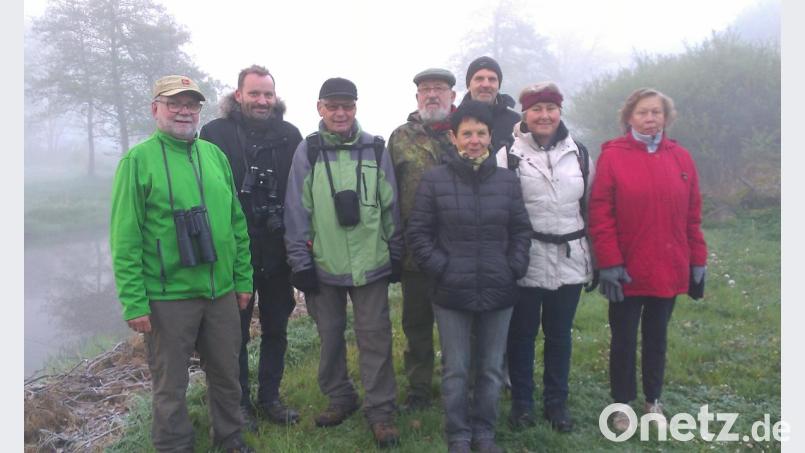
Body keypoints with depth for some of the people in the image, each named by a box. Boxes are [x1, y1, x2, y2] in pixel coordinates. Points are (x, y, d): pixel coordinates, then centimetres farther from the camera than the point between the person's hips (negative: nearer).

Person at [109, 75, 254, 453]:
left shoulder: (215, 155, 7)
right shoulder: (138, 160, -6)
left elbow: (237, 222, 11)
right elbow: (125, 240, -8)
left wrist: (243, 278, 9)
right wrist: (134, 302, -12)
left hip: (221, 291, 4)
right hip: (168, 297, -4)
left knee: (226, 372, 17)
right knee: (170, 383, 9)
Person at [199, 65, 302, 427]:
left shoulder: (290, 135, 3)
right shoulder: (215, 133, -5)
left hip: (277, 251, 3)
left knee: (276, 329, 14)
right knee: (236, 332, 11)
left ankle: (270, 398, 32)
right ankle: (240, 403, 28)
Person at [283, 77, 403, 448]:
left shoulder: (375, 149, 2)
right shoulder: (307, 151, -1)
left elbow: (391, 207, 7)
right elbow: (296, 212, -2)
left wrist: (396, 255, 8)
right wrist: (301, 263, -3)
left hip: (372, 264, 0)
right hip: (324, 265, 0)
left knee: (375, 337, 4)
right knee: (330, 335, 13)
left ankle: (381, 411, 17)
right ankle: (339, 398, 33)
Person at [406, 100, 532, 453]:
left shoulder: (507, 180, 3)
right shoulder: (434, 179, -4)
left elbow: (521, 230, 9)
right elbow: (417, 232, -2)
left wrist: (514, 268, -1)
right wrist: (440, 268, -10)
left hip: (498, 291, 3)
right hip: (452, 292, -2)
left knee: (492, 370, 14)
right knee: (456, 372, 8)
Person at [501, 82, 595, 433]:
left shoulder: (579, 154, 7)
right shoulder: (510, 155, -6)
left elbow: (591, 207, 14)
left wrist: (595, 257, 14)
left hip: (570, 260, 3)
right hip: (526, 260, -3)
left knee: (560, 334, 14)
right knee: (522, 333, 9)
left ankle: (557, 402, 29)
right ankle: (521, 402, 25)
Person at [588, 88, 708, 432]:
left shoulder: (681, 158, 6)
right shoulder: (612, 156, -6)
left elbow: (692, 216, 8)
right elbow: (600, 214, -11)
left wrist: (698, 260, 5)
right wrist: (608, 262, -16)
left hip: (669, 270, 4)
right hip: (626, 271, -3)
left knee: (657, 337, 17)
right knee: (624, 340, 8)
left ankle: (653, 401, 34)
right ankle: (623, 404, 25)